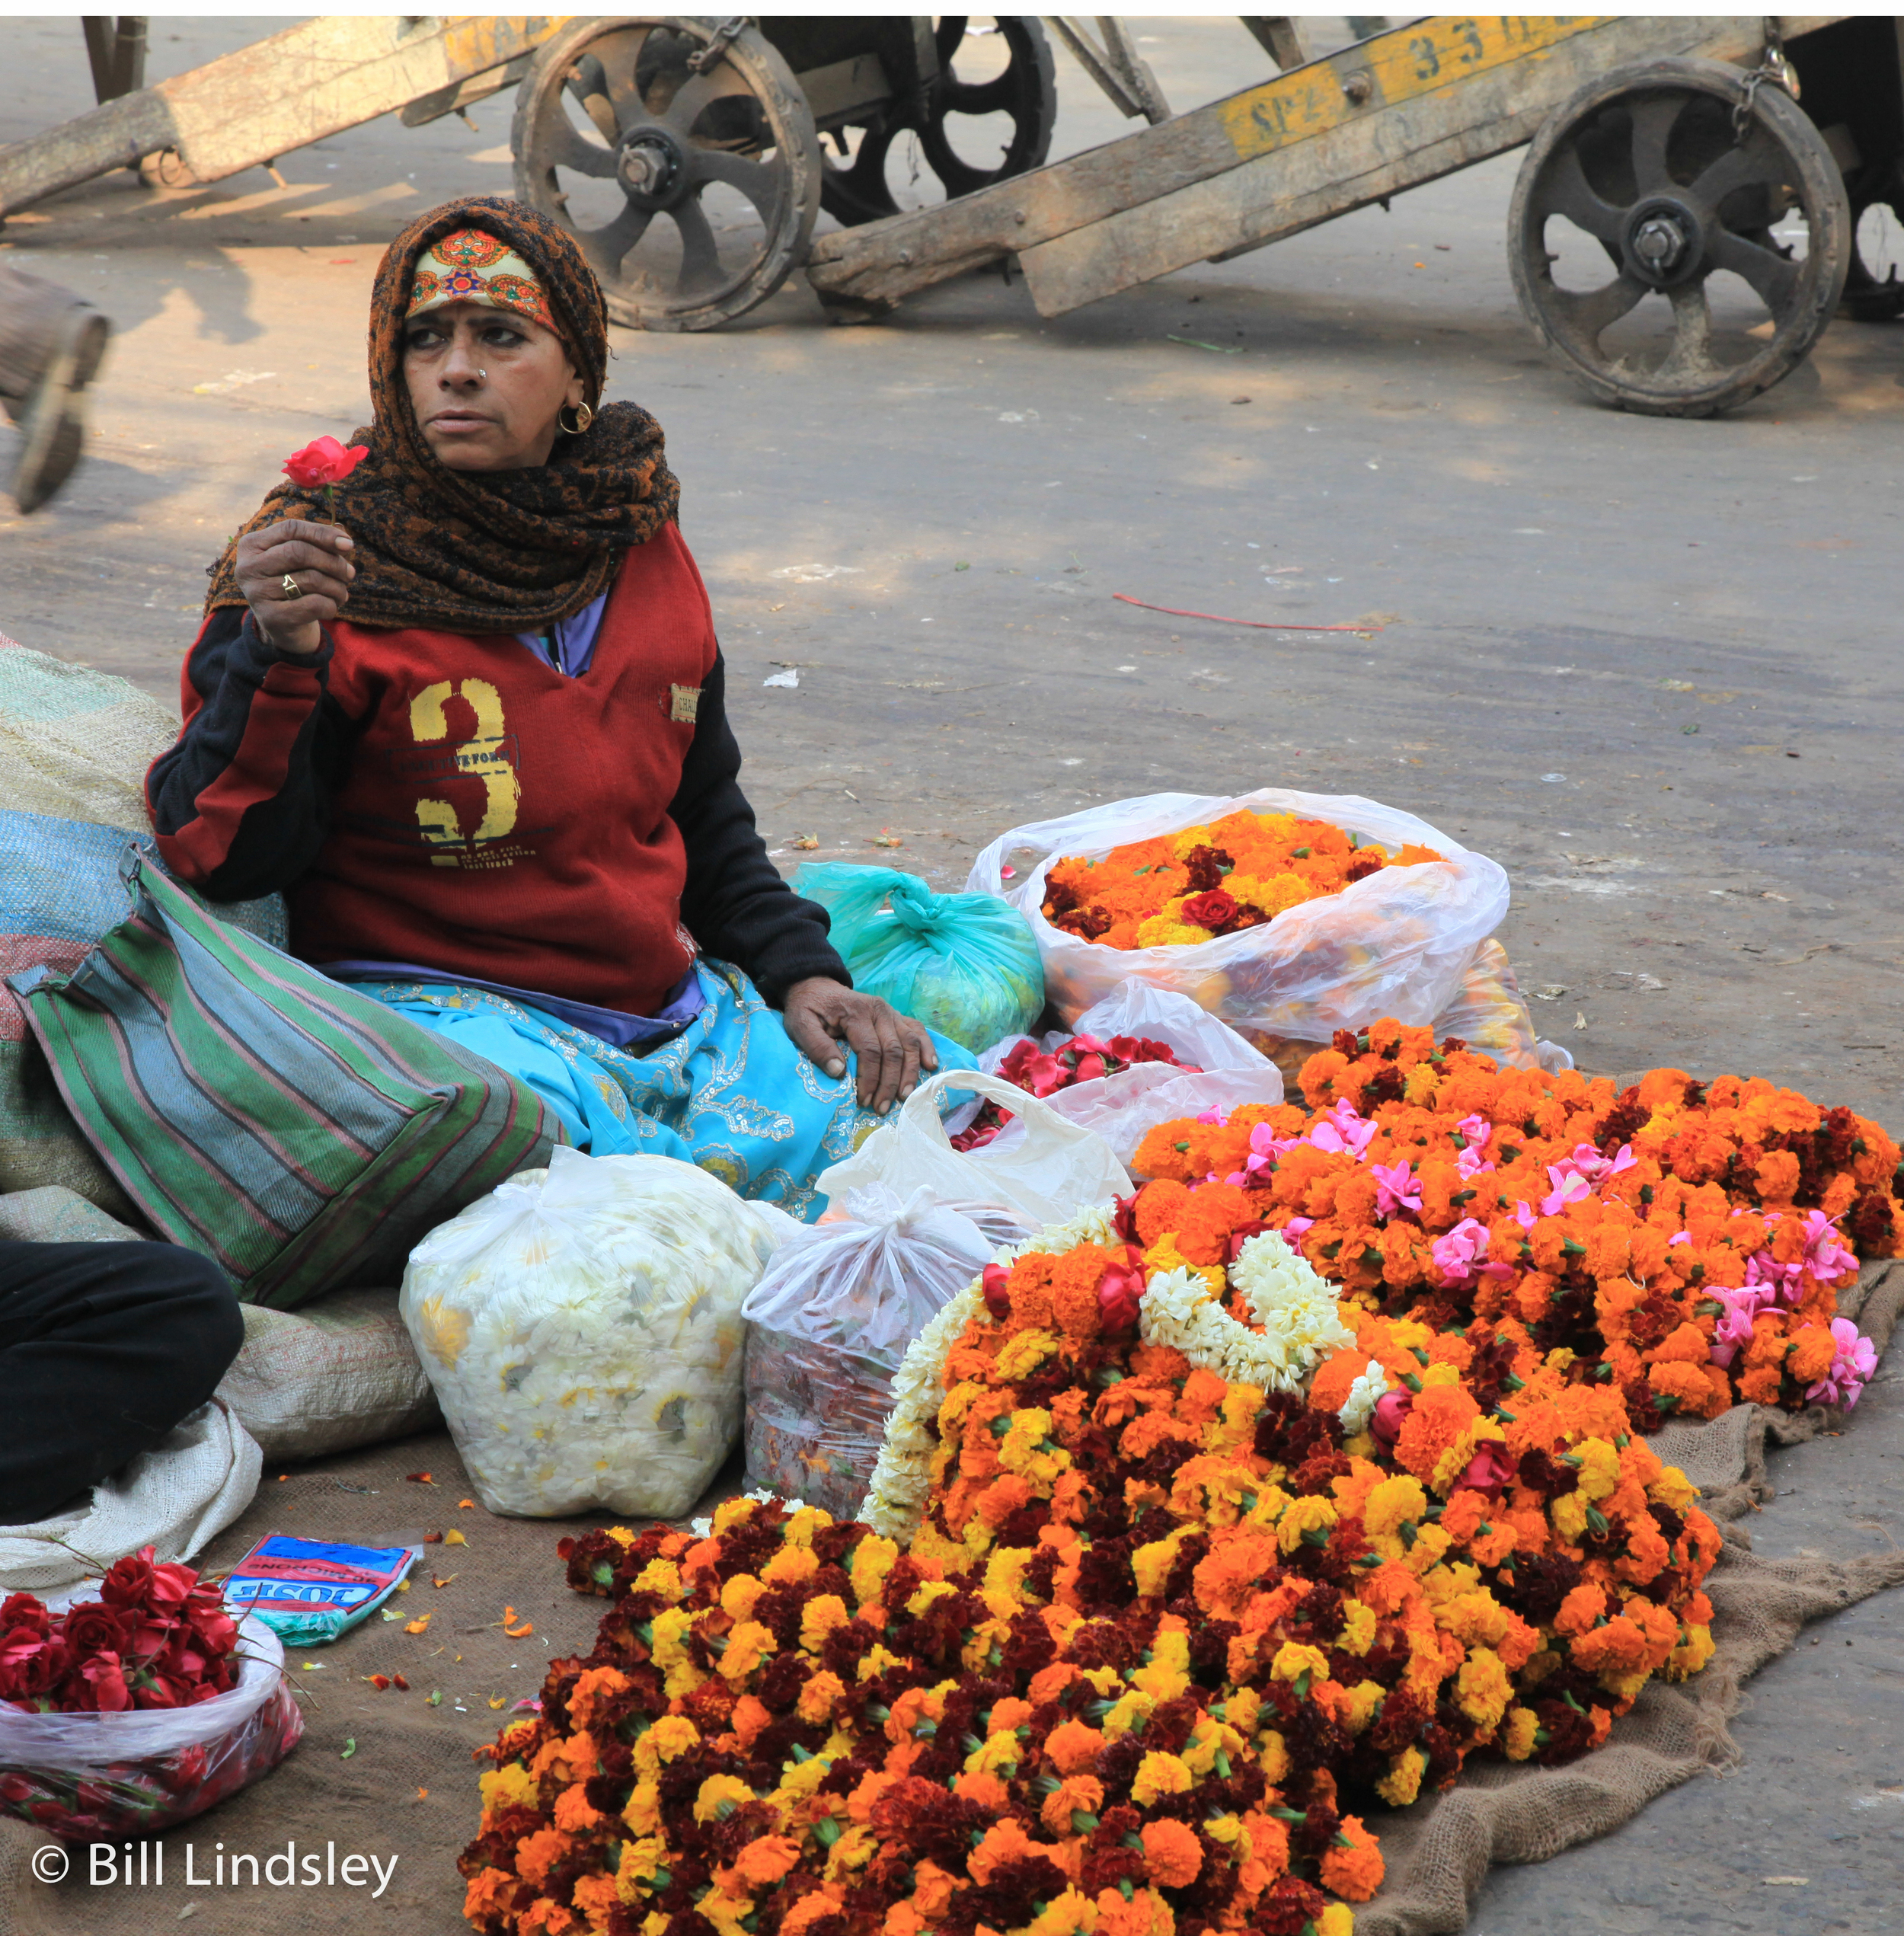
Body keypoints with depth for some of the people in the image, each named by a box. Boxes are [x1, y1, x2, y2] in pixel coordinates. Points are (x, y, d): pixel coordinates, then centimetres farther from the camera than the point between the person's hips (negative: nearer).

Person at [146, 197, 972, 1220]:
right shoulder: (330, 557, -8)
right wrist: (275, 655, -31)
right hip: (440, 1003, -6)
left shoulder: (641, 546, 9)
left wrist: (800, 971, 10)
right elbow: (222, 857, -16)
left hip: (668, 1006, 6)